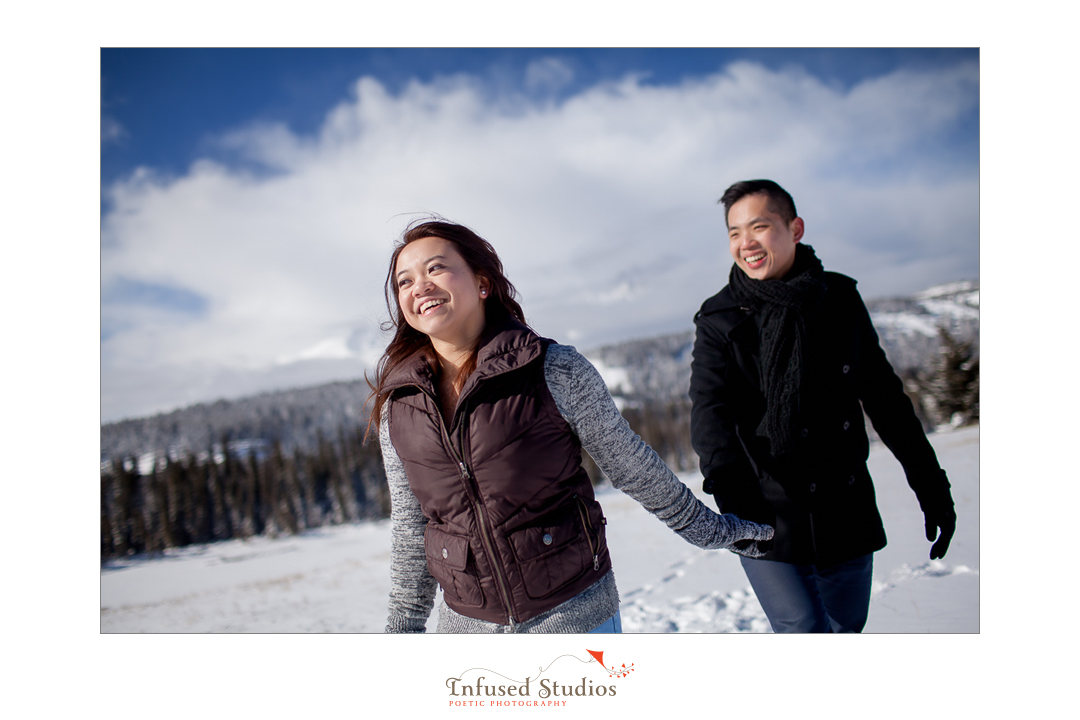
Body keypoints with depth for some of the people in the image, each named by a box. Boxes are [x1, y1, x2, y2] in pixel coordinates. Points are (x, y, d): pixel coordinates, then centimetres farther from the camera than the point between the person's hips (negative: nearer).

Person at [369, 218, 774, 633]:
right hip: (467, 622, 3)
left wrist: (711, 529, 7)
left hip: (575, 611, -2)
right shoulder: (397, 408, -3)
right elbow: (410, 527, 8)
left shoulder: (555, 371, -13)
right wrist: (403, 627, 12)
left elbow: (634, 468, -2)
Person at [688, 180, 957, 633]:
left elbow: (885, 397, 11)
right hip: (767, 520, -3)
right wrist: (726, 481, -37)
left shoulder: (841, 299, 4)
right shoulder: (719, 320, -4)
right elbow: (709, 408, -17)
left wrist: (930, 485, 12)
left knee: (846, 628, 15)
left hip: (847, 515, 4)